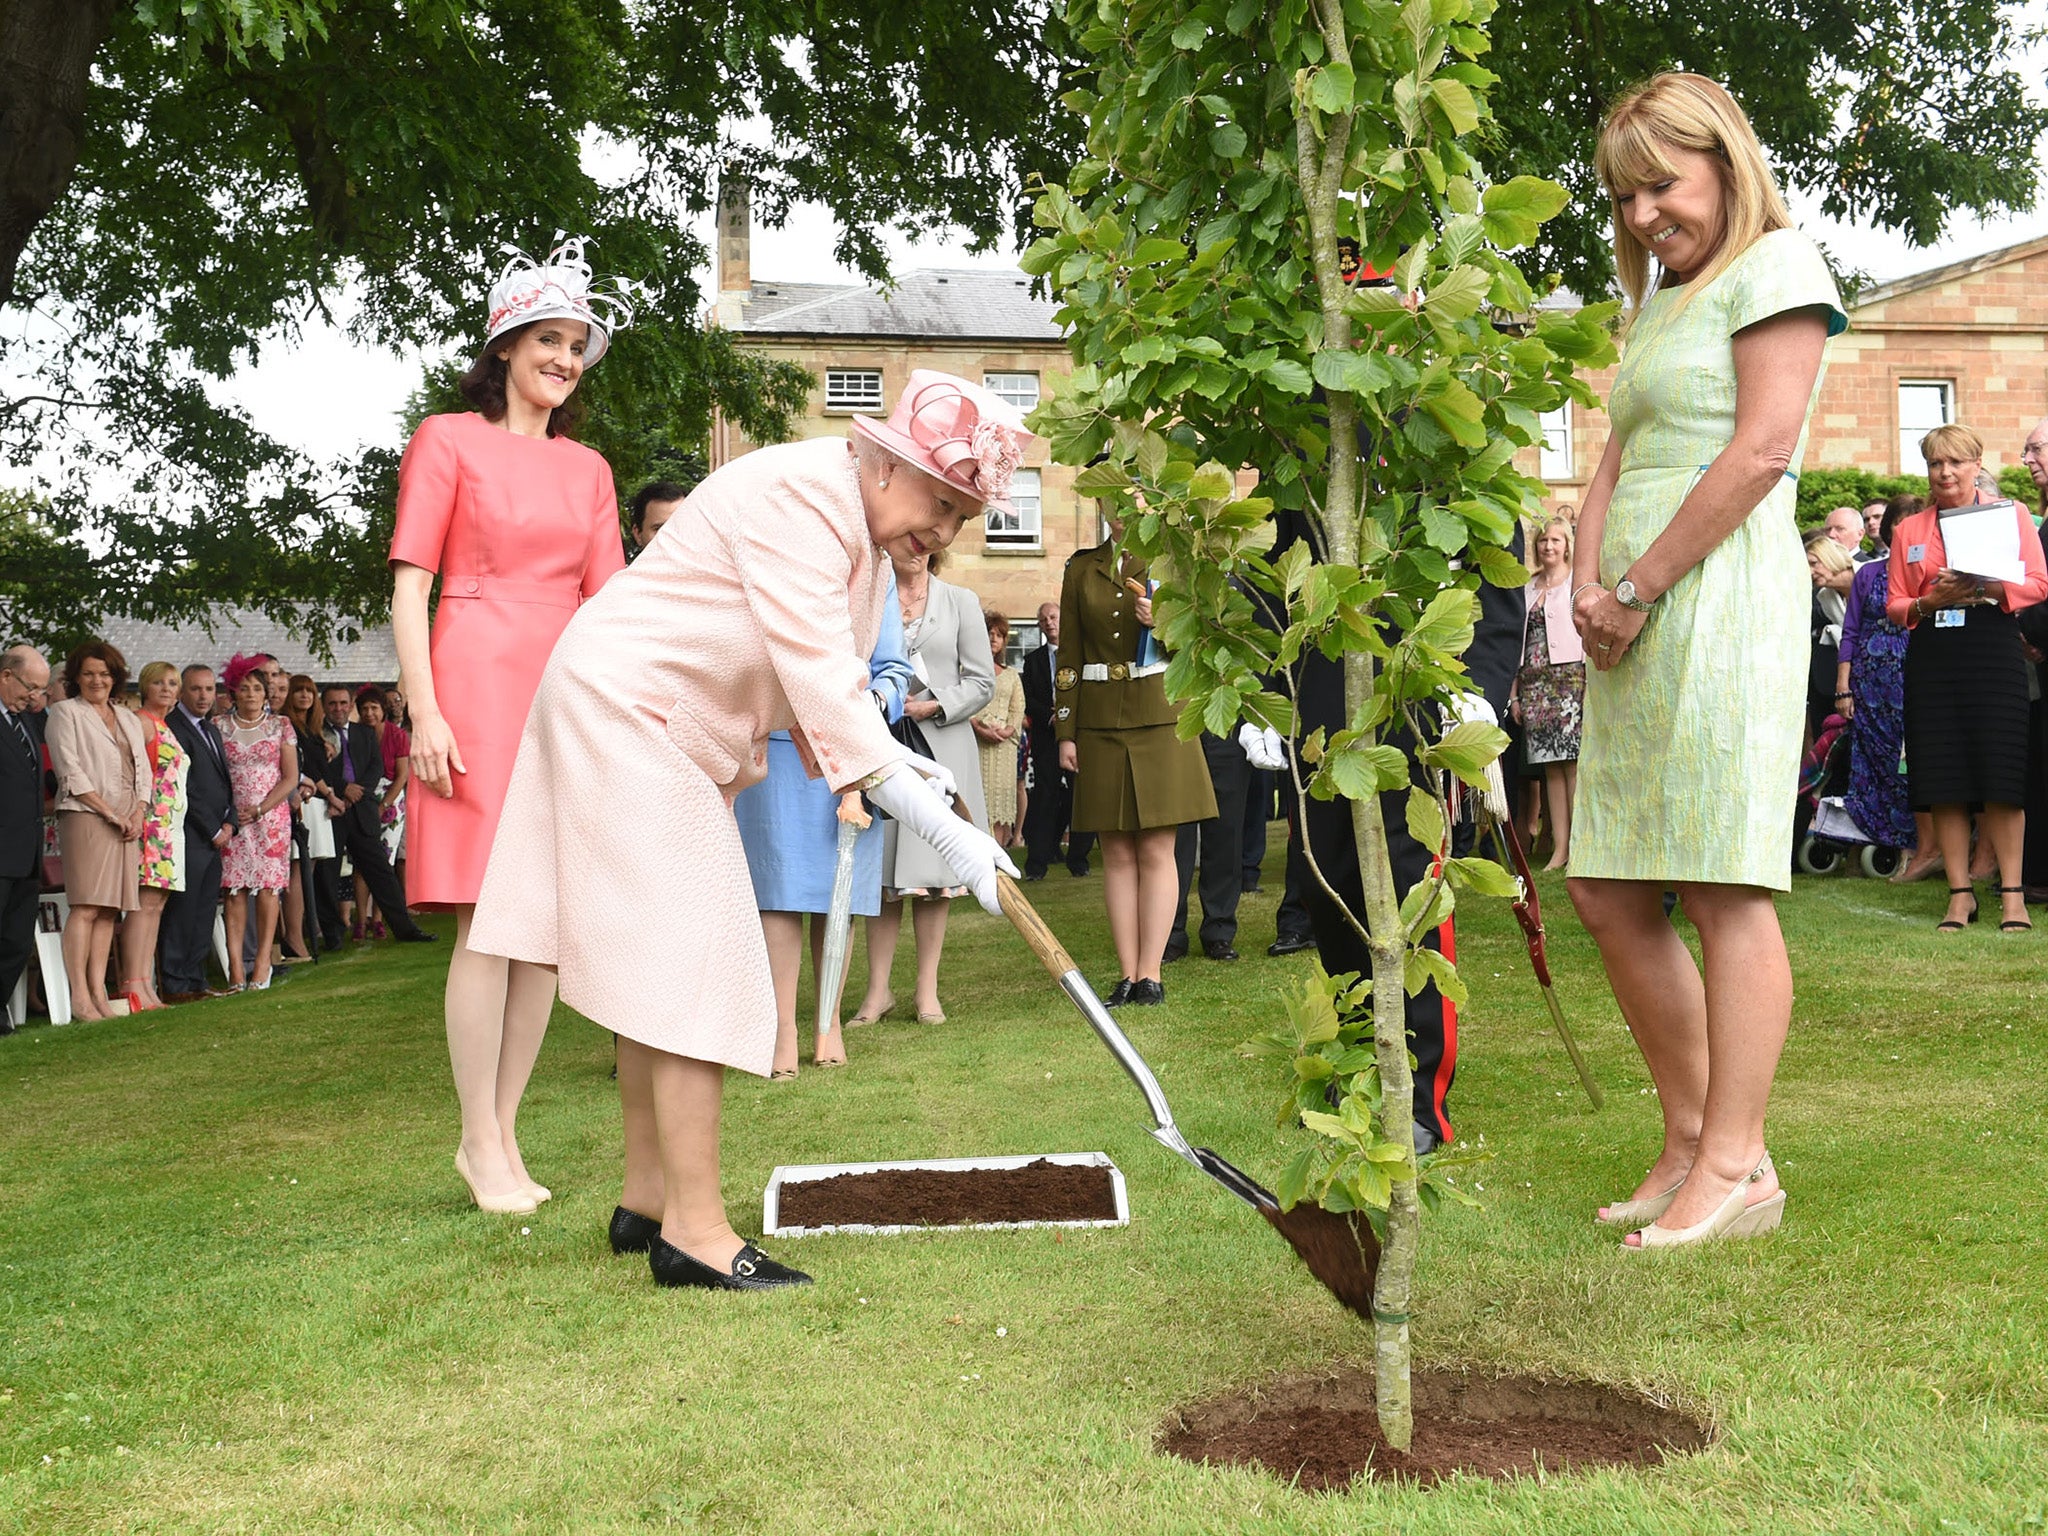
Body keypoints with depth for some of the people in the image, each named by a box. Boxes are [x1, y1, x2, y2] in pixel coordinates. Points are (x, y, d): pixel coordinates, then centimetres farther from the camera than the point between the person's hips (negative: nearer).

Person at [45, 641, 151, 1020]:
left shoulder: (129, 719, 22)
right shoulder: (65, 713, 3)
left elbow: (144, 771, 19)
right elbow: (70, 772, -6)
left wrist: (138, 814, 1)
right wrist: (110, 813, -11)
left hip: (128, 822, 6)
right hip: (86, 818, -6)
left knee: (109, 910, 3)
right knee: (85, 907, -12)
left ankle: (98, 993, 3)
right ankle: (79, 998, -13)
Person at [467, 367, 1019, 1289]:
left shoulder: (874, 536, 8)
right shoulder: (799, 496, -24)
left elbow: (822, 684, 8)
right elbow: (818, 683, -33)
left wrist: (896, 761, -12)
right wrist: (945, 831, -36)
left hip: (681, 734, 10)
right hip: (622, 707, -10)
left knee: (658, 968, 13)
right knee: (690, 967, -13)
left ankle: (647, 1200, 22)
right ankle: (694, 1231, -9)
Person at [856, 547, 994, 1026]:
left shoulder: (960, 601, 10)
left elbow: (982, 681, 6)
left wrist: (933, 706, -8)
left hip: (941, 745, 0)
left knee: (933, 873, 1)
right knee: (882, 873, 1)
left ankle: (927, 990, 9)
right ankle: (878, 990, 9)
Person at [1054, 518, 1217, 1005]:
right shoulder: (1081, 568, 12)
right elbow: (1070, 655, 10)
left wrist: (1163, 622, -15)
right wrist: (1066, 732, 4)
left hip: (1160, 719, -1)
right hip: (1100, 724, 1)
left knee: (1156, 850, -3)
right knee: (1118, 855, 1)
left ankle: (1150, 974, 0)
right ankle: (1127, 974, 4)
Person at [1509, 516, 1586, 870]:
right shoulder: (1530, 587, 18)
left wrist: (1590, 684, -13)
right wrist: (1515, 691, 13)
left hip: (1570, 678, -5)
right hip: (1535, 683, 5)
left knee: (1573, 763, -9)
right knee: (1550, 766, 3)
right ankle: (1559, 848, 3)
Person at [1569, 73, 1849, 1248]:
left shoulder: (1776, 264, 1)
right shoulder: (1659, 306, 26)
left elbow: (1761, 450, -11)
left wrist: (1636, 588, -10)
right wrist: (1590, 585, 0)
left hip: (1724, 597, -9)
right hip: (1642, 626, 9)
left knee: (1724, 887, -9)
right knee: (1609, 890, 6)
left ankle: (1738, 1166, -5)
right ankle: (1693, 1138, 16)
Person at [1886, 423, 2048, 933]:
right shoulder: (1908, 530, 15)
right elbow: (1894, 604, 12)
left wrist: (1984, 588, -15)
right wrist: (1930, 603, -9)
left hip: (1993, 652, -2)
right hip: (1931, 658, 2)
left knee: (2001, 776, -6)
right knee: (1944, 781, 0)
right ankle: (1960, 892, 7)